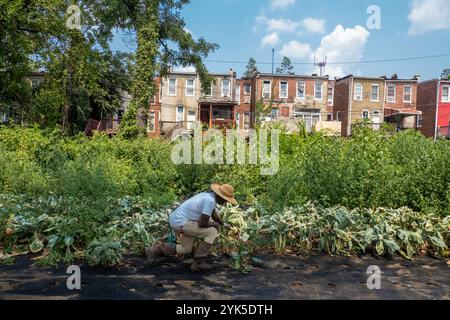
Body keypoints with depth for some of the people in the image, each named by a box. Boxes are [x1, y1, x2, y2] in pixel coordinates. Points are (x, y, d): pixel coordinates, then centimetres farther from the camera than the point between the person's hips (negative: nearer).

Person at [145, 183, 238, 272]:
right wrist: (215, 224, -3)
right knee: (212, 232, -9)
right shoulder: (210, 201, -21)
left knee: (185, 249, 24)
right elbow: (202, 223, -22)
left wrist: (223, 224, 33)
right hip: (181, 223, -10)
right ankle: (198, 262, -2)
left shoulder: (209, 195, 8)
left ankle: (155, 250, 18)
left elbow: (213, 213, 27)